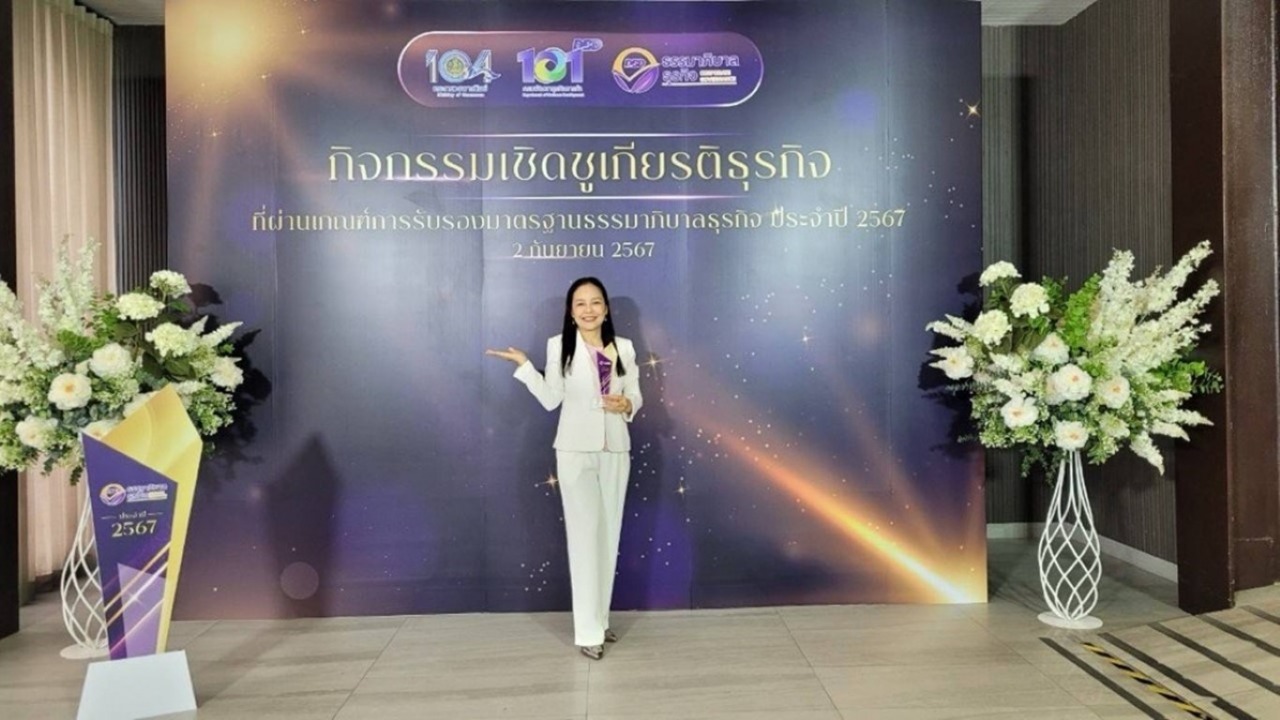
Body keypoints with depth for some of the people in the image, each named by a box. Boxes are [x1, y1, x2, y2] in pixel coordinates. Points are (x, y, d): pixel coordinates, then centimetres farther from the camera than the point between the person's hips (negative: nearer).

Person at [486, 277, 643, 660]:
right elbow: (551, 400, -2)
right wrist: (523, 365, -8)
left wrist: (627, 405, -13)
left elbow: (635, 395, 9)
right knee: (585, 534, -6)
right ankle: (588, 631, 0)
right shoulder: (559, 346, 0)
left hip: (615, 450, 3)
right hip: (576, 451, -3)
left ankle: (600, 620, 22)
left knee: (609, 536, 9)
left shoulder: (624, 347, 5)